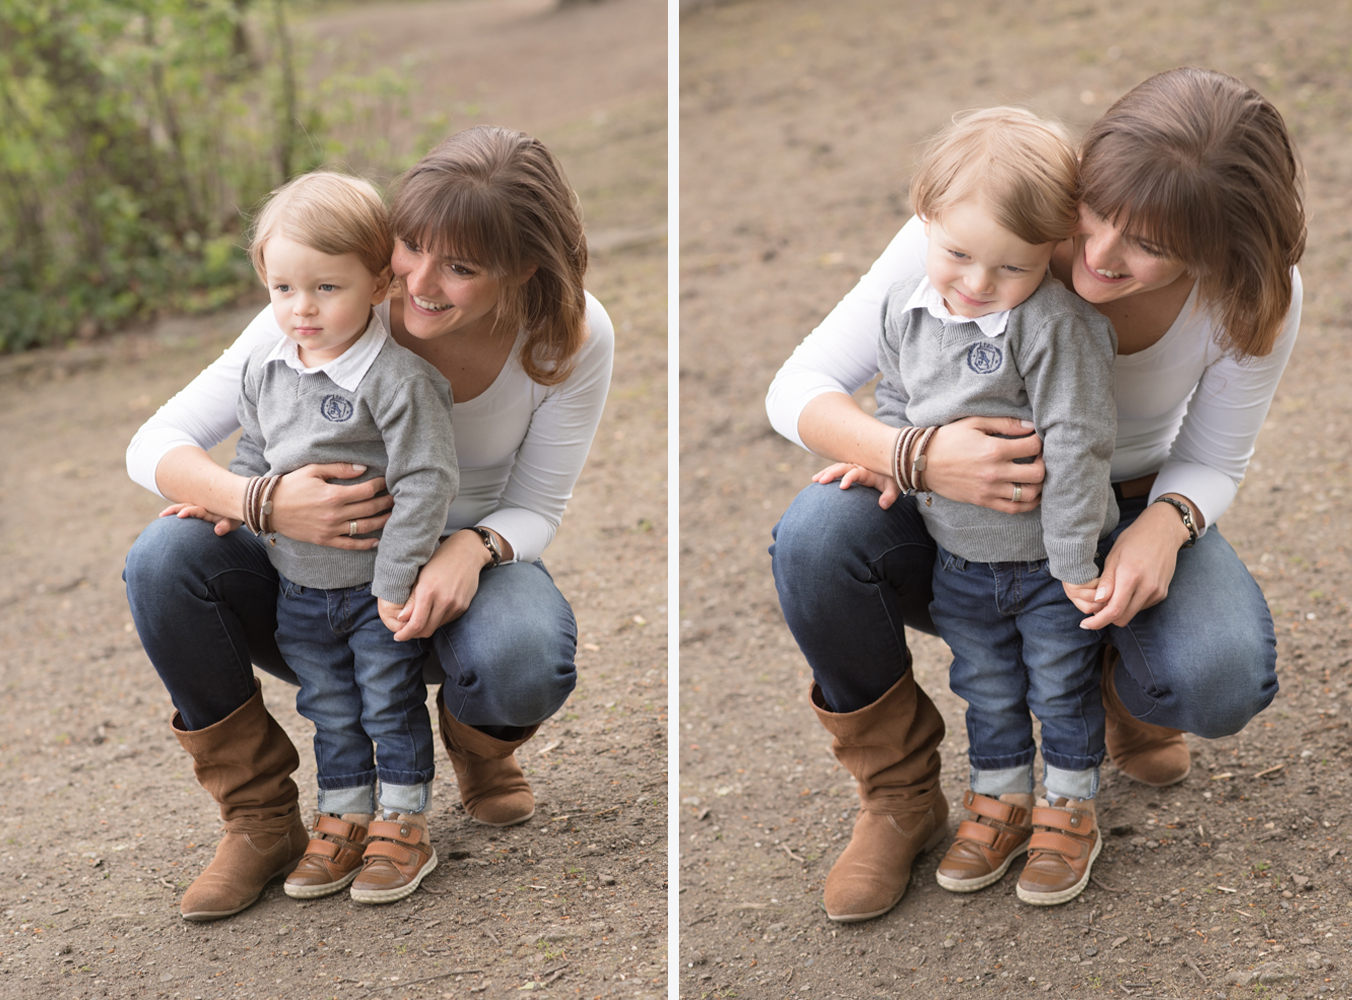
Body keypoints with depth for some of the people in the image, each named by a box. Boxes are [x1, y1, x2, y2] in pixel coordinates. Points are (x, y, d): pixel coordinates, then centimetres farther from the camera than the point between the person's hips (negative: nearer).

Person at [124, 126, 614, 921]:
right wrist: (258, 502, -42)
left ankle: (482, 750, 5)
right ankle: (261, 821, -9)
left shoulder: (573, 338, -20)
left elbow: (536, 509, -9)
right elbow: (155, 444, -20)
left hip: (463, 564, -1)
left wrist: (473, 549, -34)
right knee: (164, 559, -28)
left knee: (526, 663, -37)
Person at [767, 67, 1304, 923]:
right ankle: (901, 794, -7)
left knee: (1223, 682, -31)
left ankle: (1124, 699, 12)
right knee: (815, 538, -34)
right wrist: (916, 455, -45)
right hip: (957, 503, 0)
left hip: (1127, 507, 1)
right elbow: (799, 387, -24)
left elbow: (1213, 461, -6)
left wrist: (1167, 523, -31)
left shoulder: (1257, 300, -24)